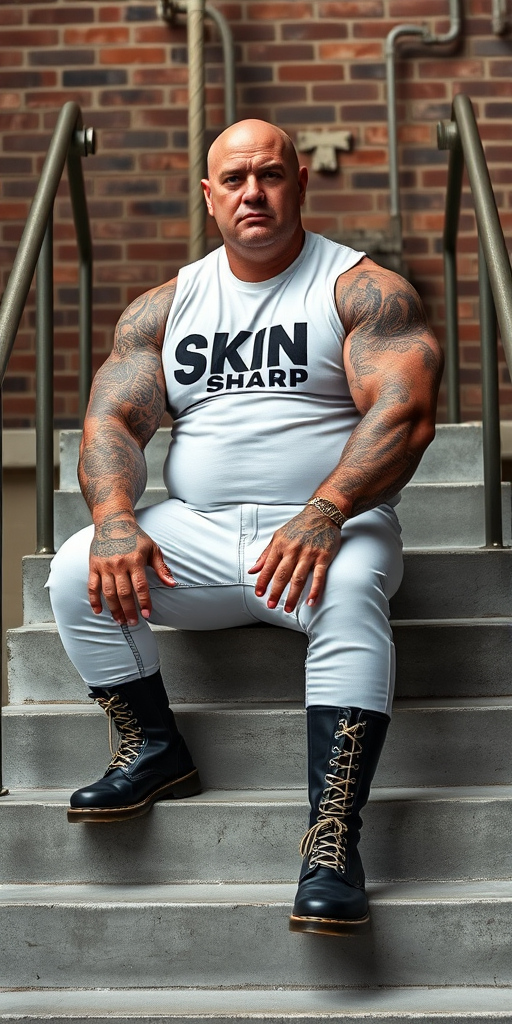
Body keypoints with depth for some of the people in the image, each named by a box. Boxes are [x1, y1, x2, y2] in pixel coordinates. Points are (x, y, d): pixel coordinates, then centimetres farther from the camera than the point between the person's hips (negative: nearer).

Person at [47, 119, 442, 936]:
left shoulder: (364, 290, 0)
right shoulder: (163, 307, 14)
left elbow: (406, 411, -14)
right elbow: (112, 420, 6)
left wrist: (324, 515, -30)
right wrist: (114, 518, -17)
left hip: (330, 529, -3)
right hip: (196, 536, 4)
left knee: (349, 594, -37)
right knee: (78, 575, -21)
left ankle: (333, 839, -37)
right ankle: (154, 748, -3)